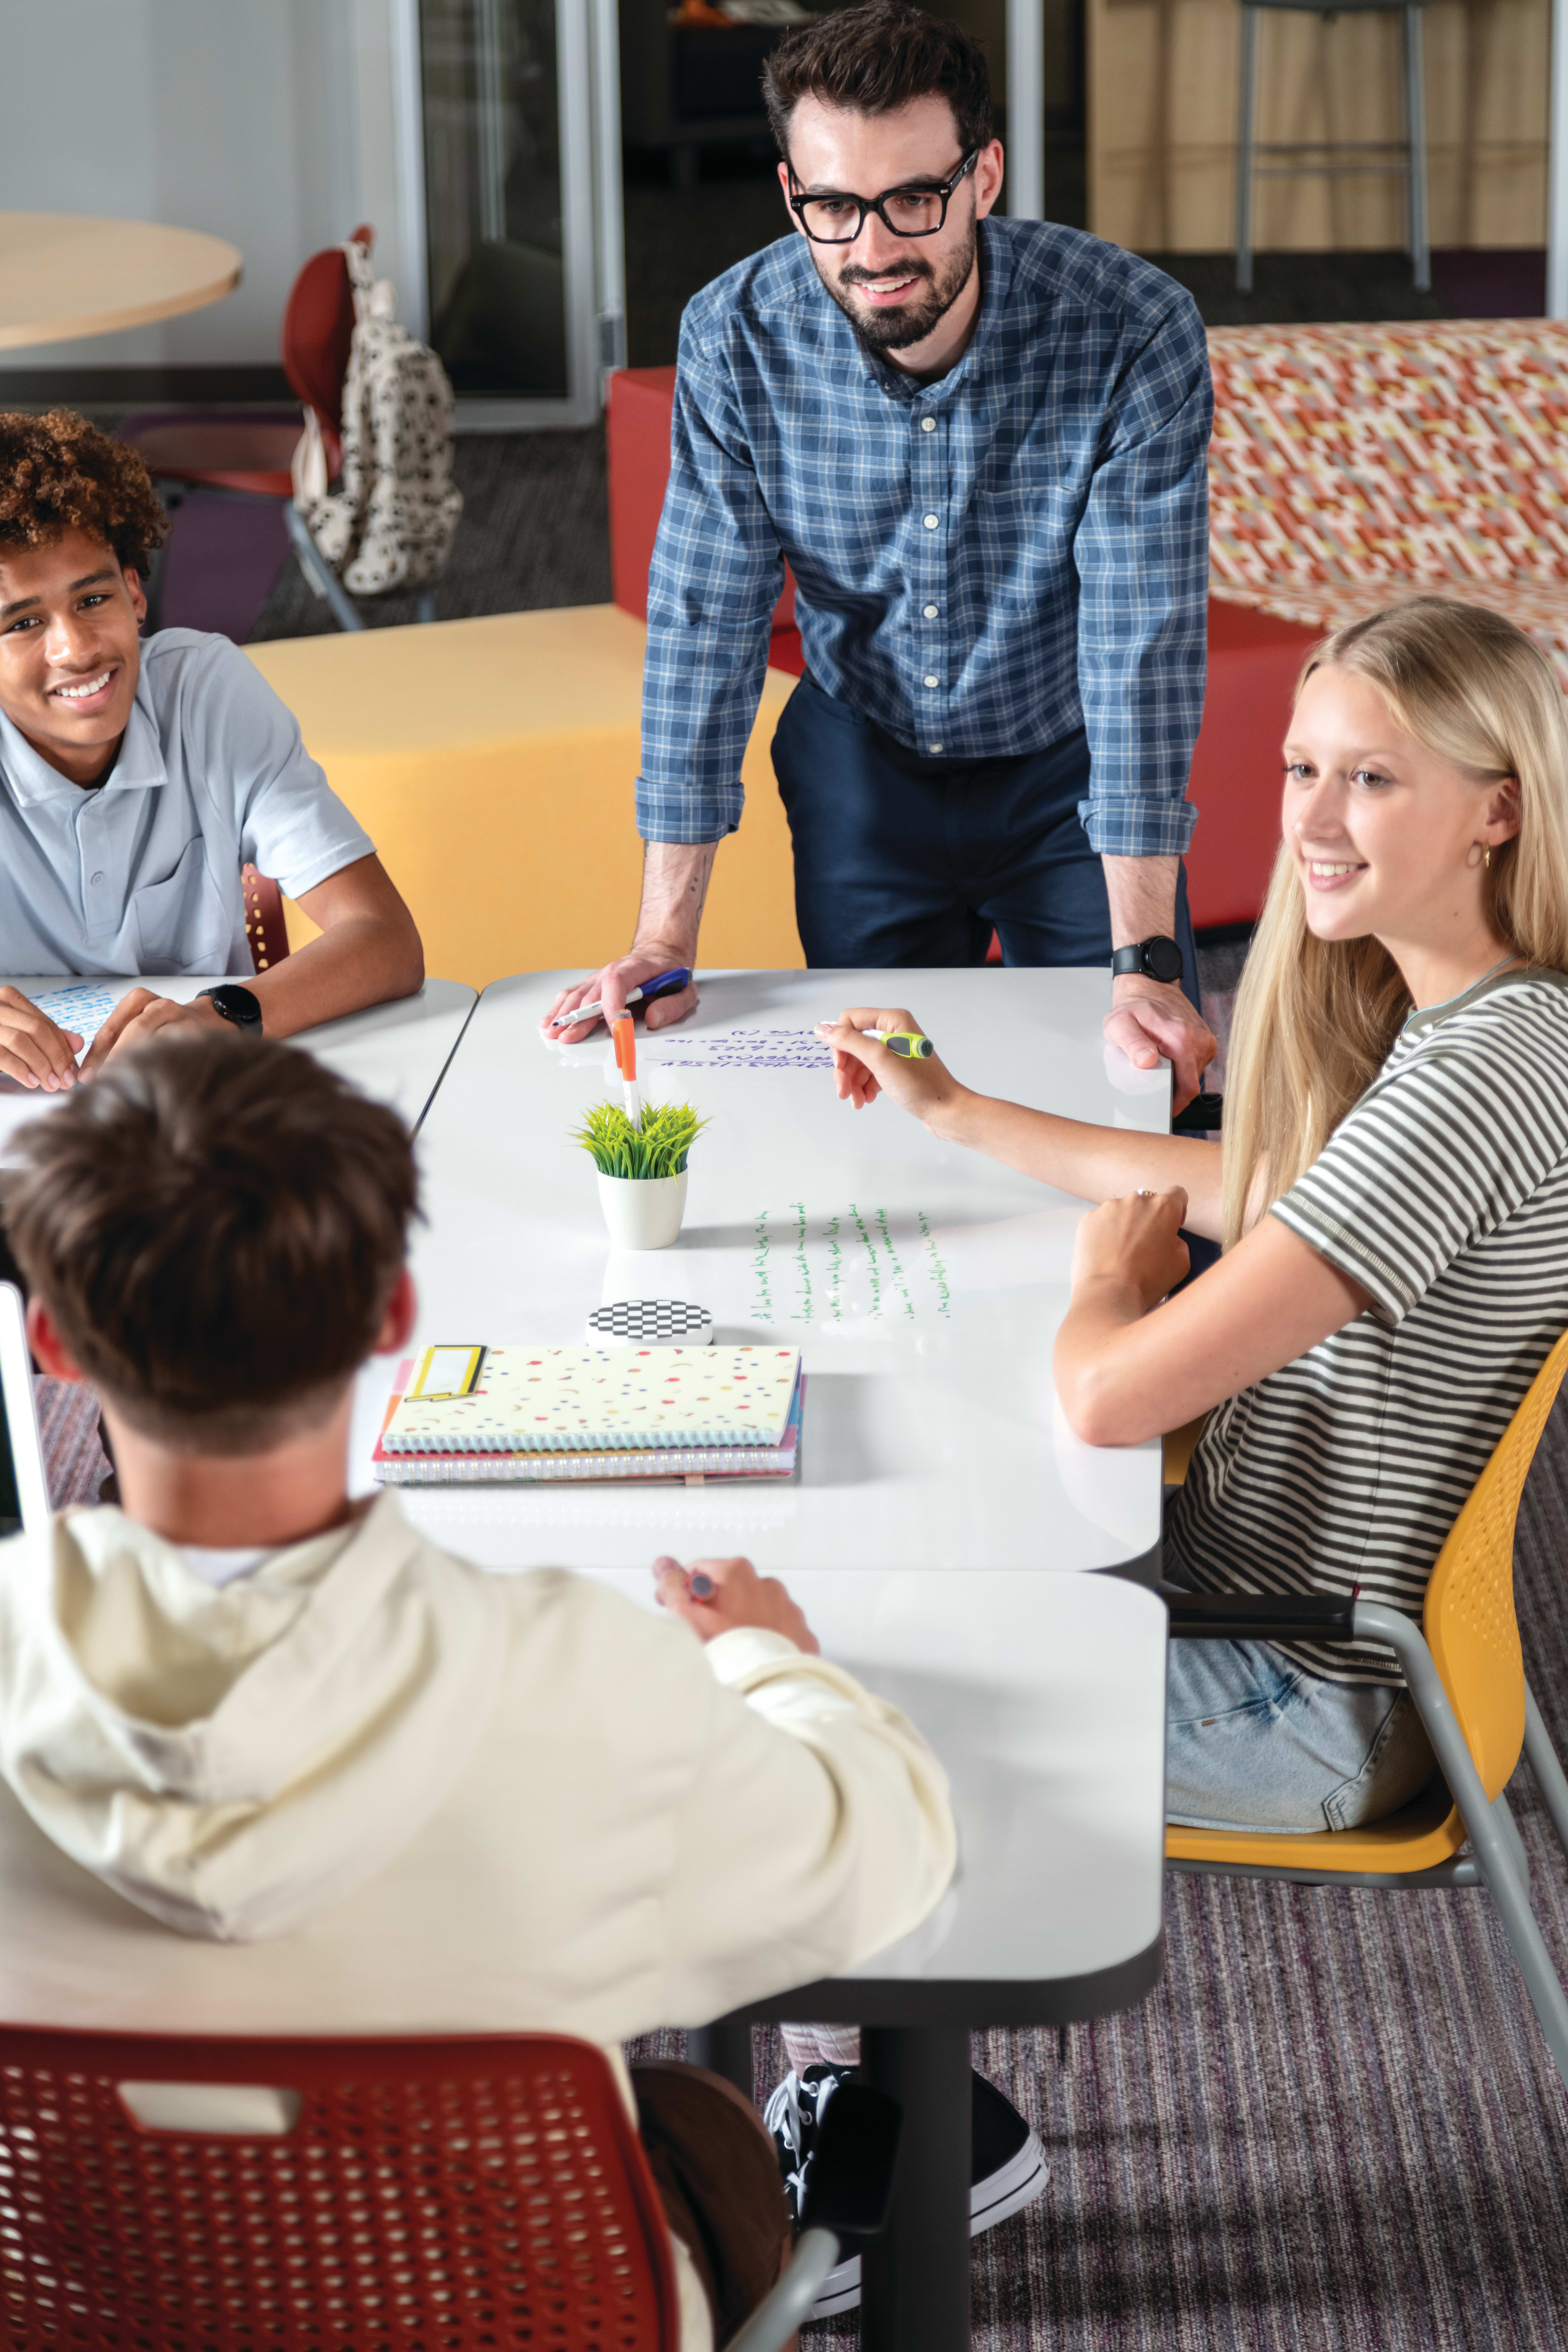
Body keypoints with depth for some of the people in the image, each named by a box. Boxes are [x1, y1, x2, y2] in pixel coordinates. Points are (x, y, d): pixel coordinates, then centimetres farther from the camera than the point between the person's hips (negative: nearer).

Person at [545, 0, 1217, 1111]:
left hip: (1070, 766, -1)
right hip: (862, 760, 2)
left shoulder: (1136, 330, -27)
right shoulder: (736, 338, -20)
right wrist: (663, 946, -20)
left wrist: (1145, 964, -34)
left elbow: (1143, 645, -28)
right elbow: (705, 628, -17)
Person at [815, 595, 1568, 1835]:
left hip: (1311, 1705, -9)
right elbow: (1255, 1192, 20)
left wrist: (1110, 1282, -9)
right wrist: (951, 1108, 20)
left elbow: (1112, 1396, -32)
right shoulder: (1439, 1022, 1)